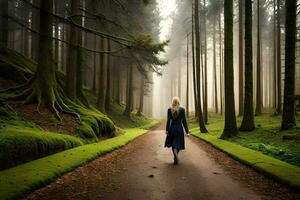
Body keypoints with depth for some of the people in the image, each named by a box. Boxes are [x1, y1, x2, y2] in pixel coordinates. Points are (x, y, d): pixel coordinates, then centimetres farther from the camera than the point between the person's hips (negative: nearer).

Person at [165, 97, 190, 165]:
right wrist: (187, 131, -1)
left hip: (172, 128, 0)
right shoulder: (182, 109, -4)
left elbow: (168, 120, -6)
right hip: (179, 128, 0)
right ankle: (176, 157, 24)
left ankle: (176, 156, -11)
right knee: (178, 144, 14)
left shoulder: (169, 109, -4)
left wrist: (167, 130, -1)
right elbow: (184, 121, -5)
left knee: (173, 144, 11)